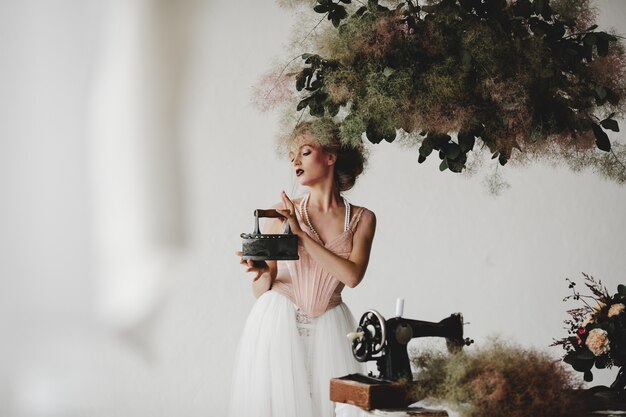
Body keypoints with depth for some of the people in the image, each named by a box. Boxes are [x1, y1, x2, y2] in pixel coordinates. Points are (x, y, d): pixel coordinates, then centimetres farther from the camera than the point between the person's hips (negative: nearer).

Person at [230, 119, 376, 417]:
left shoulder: (361, 219, 4)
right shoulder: (282, 212, 3)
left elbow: (352, 276, -12)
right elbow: (260, 290, 4)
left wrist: (301, 234, -13)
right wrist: (262, 273, -19)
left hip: (328, 330, 1)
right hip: (278, 325, 0)